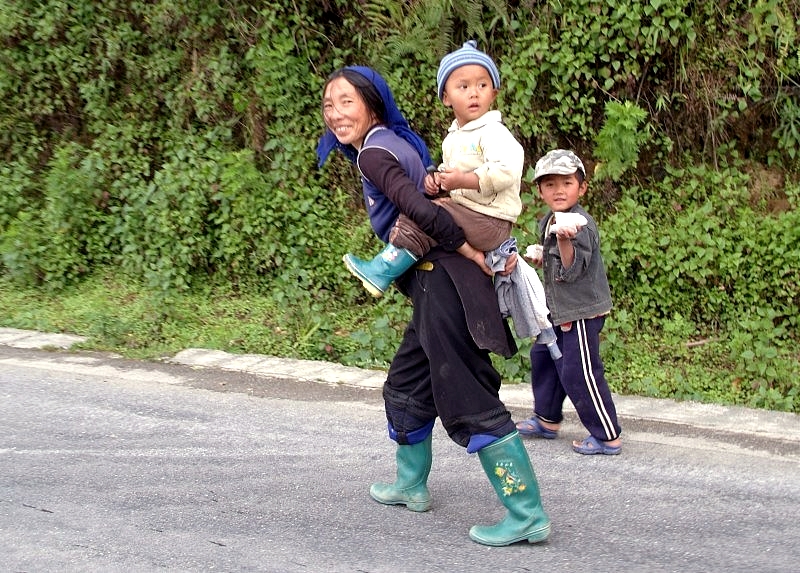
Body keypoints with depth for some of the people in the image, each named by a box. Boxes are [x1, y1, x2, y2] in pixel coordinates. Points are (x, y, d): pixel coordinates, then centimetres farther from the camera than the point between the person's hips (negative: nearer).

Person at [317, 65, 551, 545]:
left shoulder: (372, 154, -10)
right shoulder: (396, 143, 18)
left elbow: (421, 211, -23)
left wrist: (476, 255, -17)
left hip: (443, 282, -10)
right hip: (436, 282, 10)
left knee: (468, 401, -9)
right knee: (406, 383, 23)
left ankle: (528, 515, -7)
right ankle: (412, 485, 38)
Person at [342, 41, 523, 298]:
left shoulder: (493, 132, -14)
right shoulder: (453, 137, 15)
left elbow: (506, 170, -28)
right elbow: (449, 169, 28)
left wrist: (463, 180, -28)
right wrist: (437, 178, 4)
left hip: (491, 223, -10)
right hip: (466, 209, 10)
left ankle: (382, 271, -15)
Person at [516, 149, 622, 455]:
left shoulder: (580, 224, -20)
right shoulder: (547, 223, 10)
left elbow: (572, 268, -30)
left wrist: (565, 239, -45)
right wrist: (541, 257, 6)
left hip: (582, 310, -10)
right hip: (558, 309, 10)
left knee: (579, 373, -10)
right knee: (542, 357, 20)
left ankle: (607, 437, -1)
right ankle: (546, 419, 37)